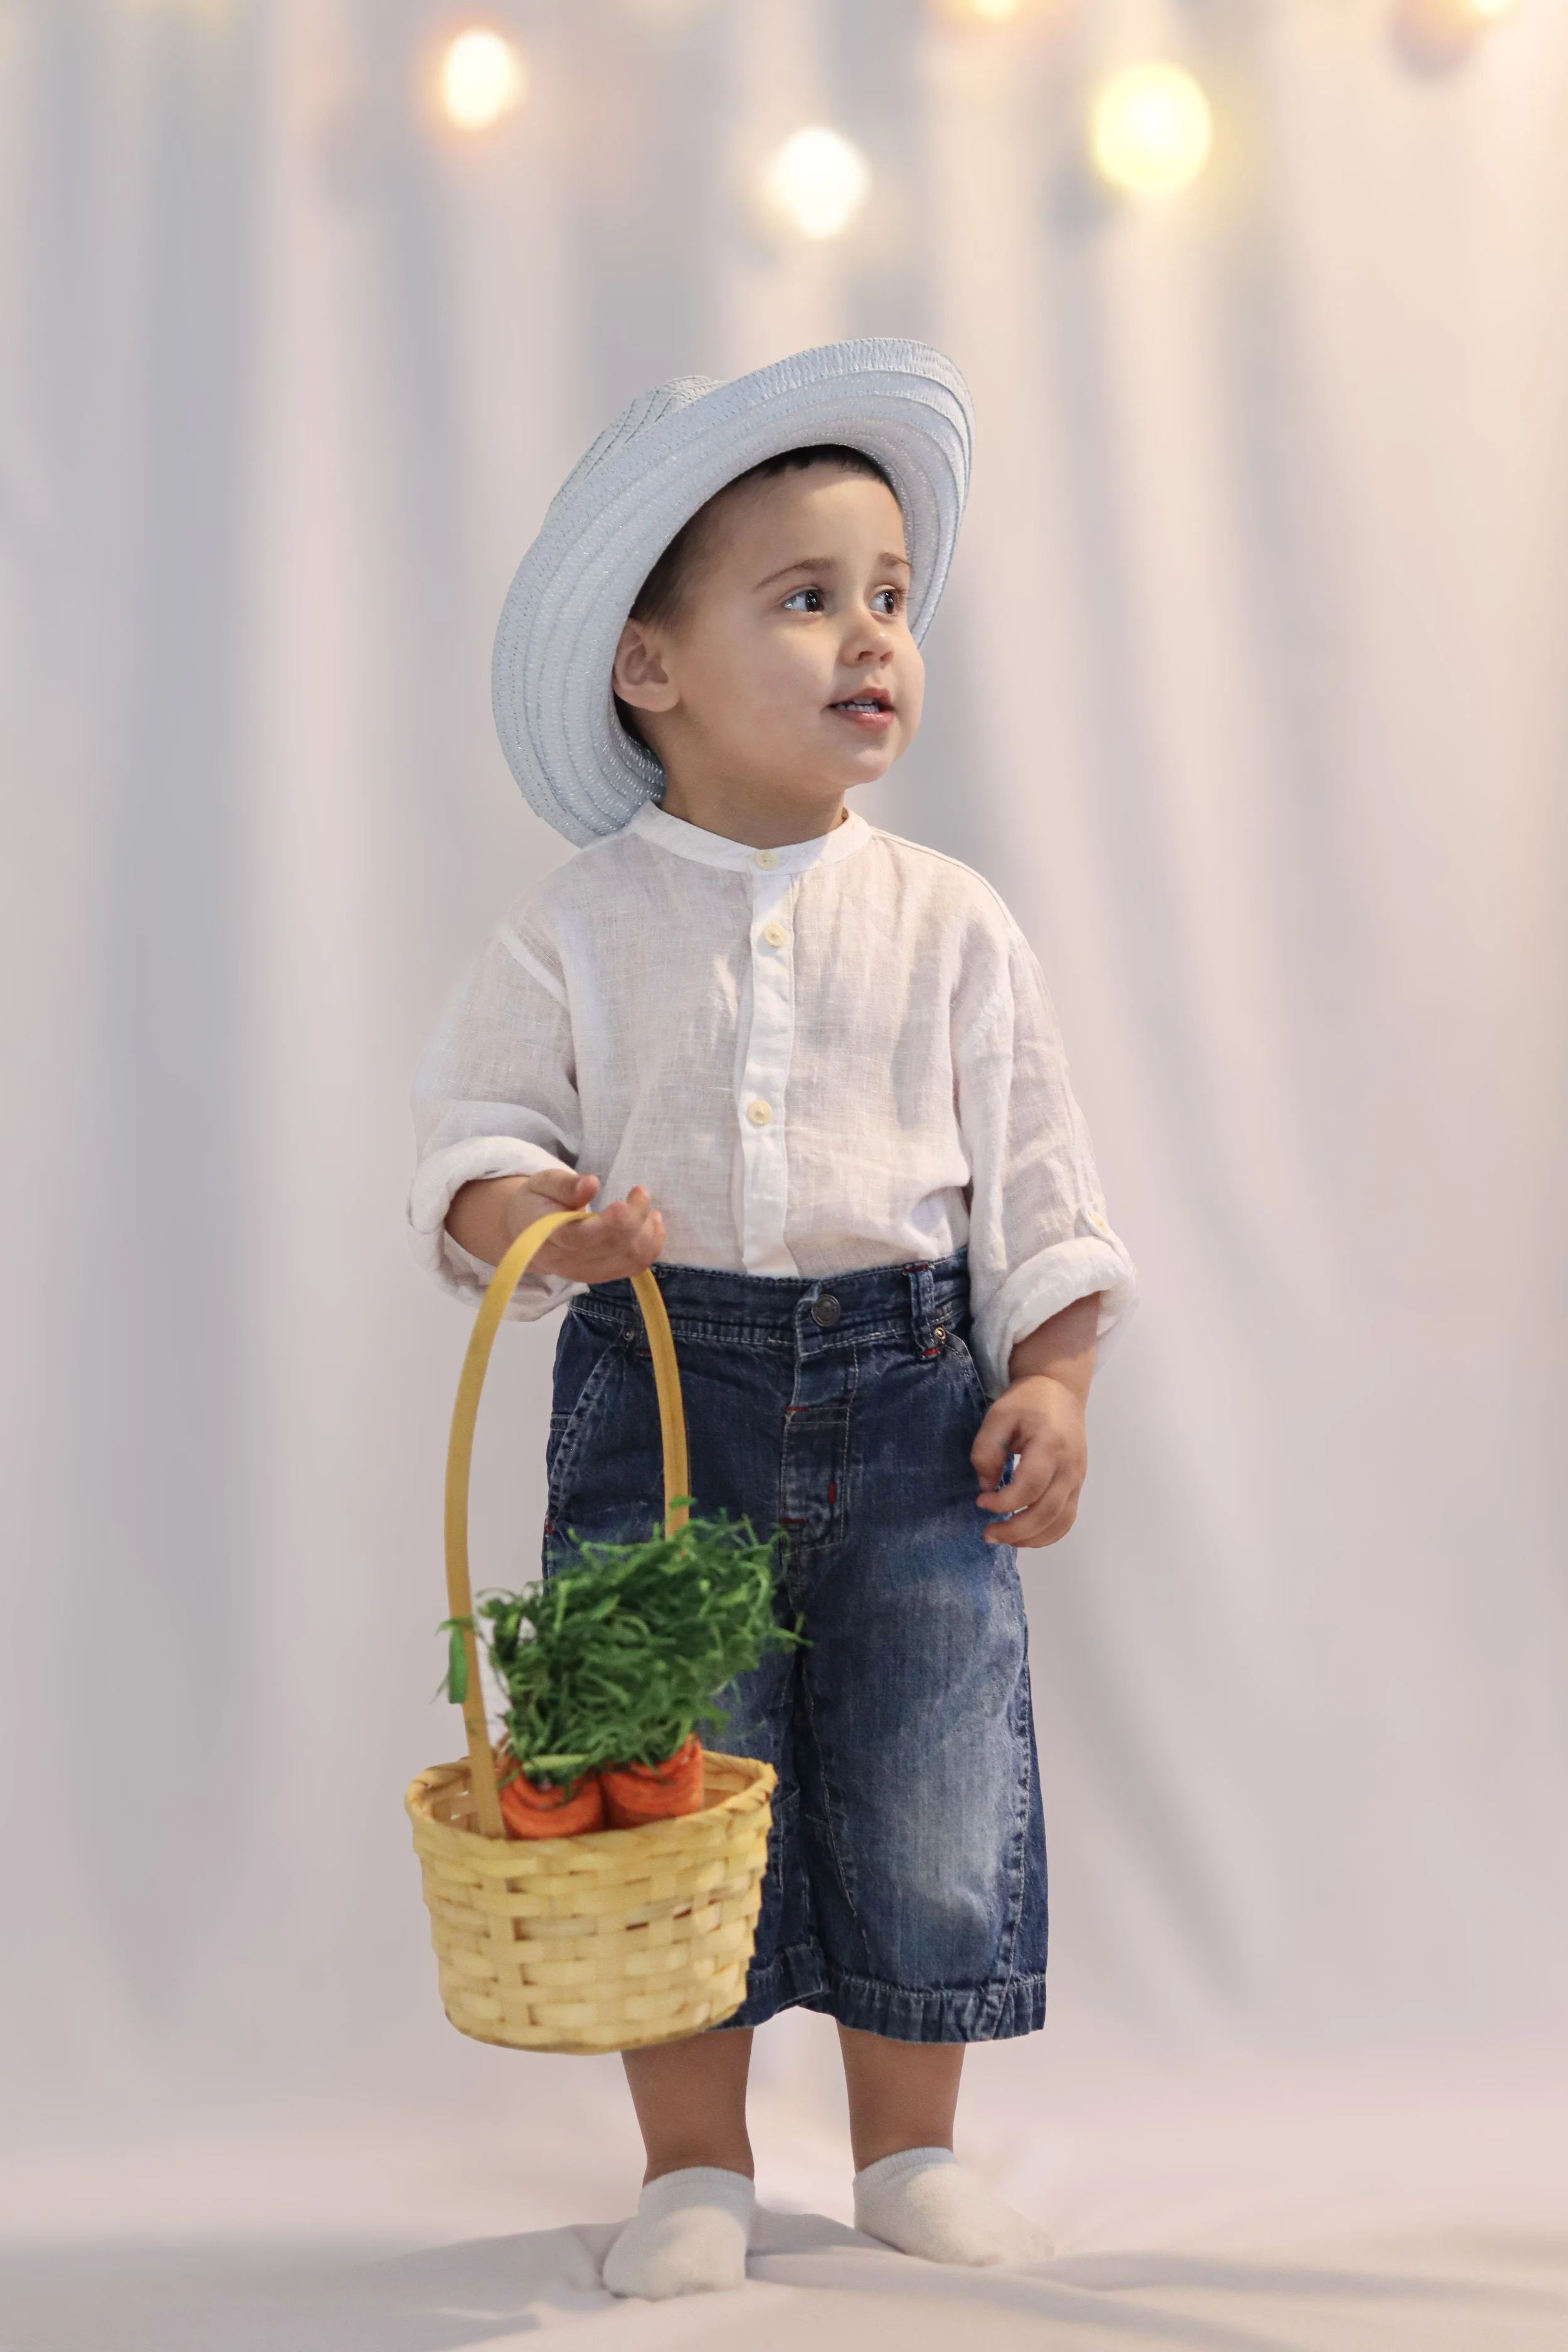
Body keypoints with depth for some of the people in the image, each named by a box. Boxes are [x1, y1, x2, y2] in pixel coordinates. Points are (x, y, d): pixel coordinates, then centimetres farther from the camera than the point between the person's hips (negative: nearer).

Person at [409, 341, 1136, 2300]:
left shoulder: (949, 924, 4)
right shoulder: (576, 929, 0)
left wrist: (1051, 1377, -2)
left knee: (931, 1787, 5)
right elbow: (475, 1122, 1)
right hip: (657, 1384, -1)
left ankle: (910, 2153, 25)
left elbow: (1033, 1171, 6)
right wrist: (533, 1215, -21)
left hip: (909, 1385, 1)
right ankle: (694, 2171, 22)